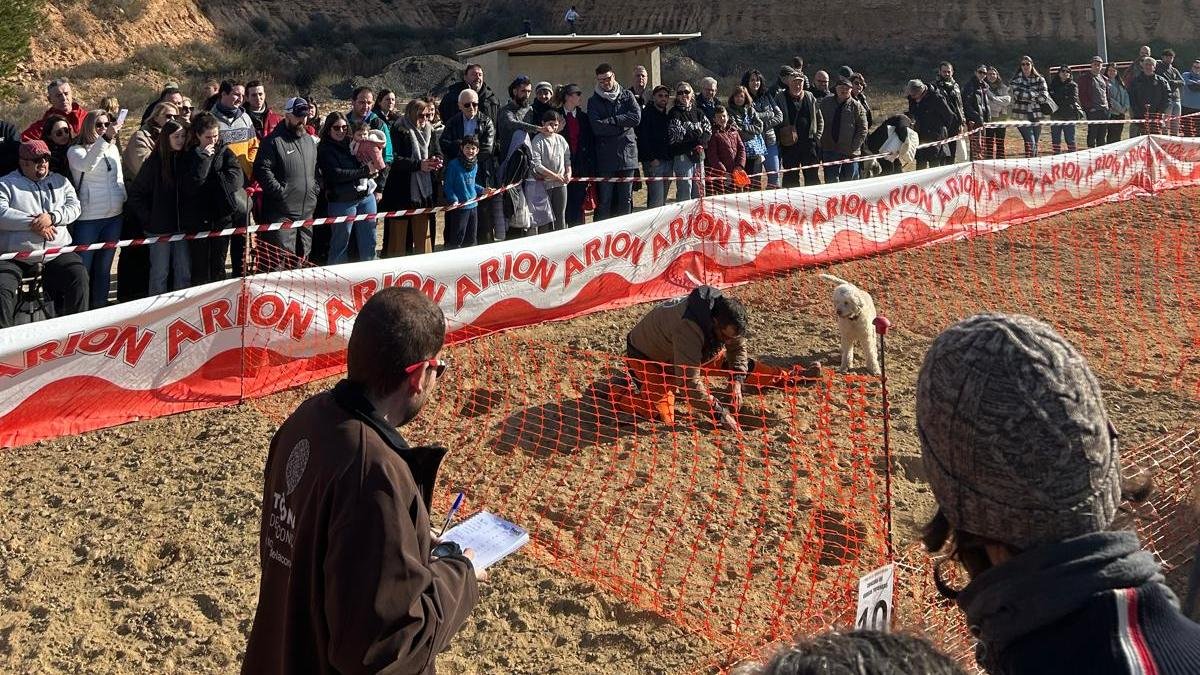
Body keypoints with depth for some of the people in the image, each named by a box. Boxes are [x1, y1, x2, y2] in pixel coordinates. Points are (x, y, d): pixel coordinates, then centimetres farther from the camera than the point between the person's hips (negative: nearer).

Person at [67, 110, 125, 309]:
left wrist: (124, 200, 14)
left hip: (114, 217, 5)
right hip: (88, 218, -5)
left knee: (104, 268, 12)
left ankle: (100, 308, 20)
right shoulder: (76, 150, -5)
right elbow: (87, 165, -26)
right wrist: (105, 138, -31)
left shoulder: (113, 149, 12)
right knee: (83, 268, -4)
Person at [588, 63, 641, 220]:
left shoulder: (627, 95, 10)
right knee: (604, 201, -1)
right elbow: (597, 127, -10)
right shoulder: (594, 101, 5)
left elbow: (636, 117, -6)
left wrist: (612, 120, -8)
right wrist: (622, 124, -9)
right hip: (605, 157, -2)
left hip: (627, 153, 2)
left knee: (626, 199, 7)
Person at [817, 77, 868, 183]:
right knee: (831, 181, 2)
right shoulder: (825, 103, 5)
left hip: (849, 152, -1)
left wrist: (854, 147, -11)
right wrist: (821, 143, 1)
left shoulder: (857, 106, -1)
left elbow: (863, 130, -2)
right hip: (829, 150, 1)